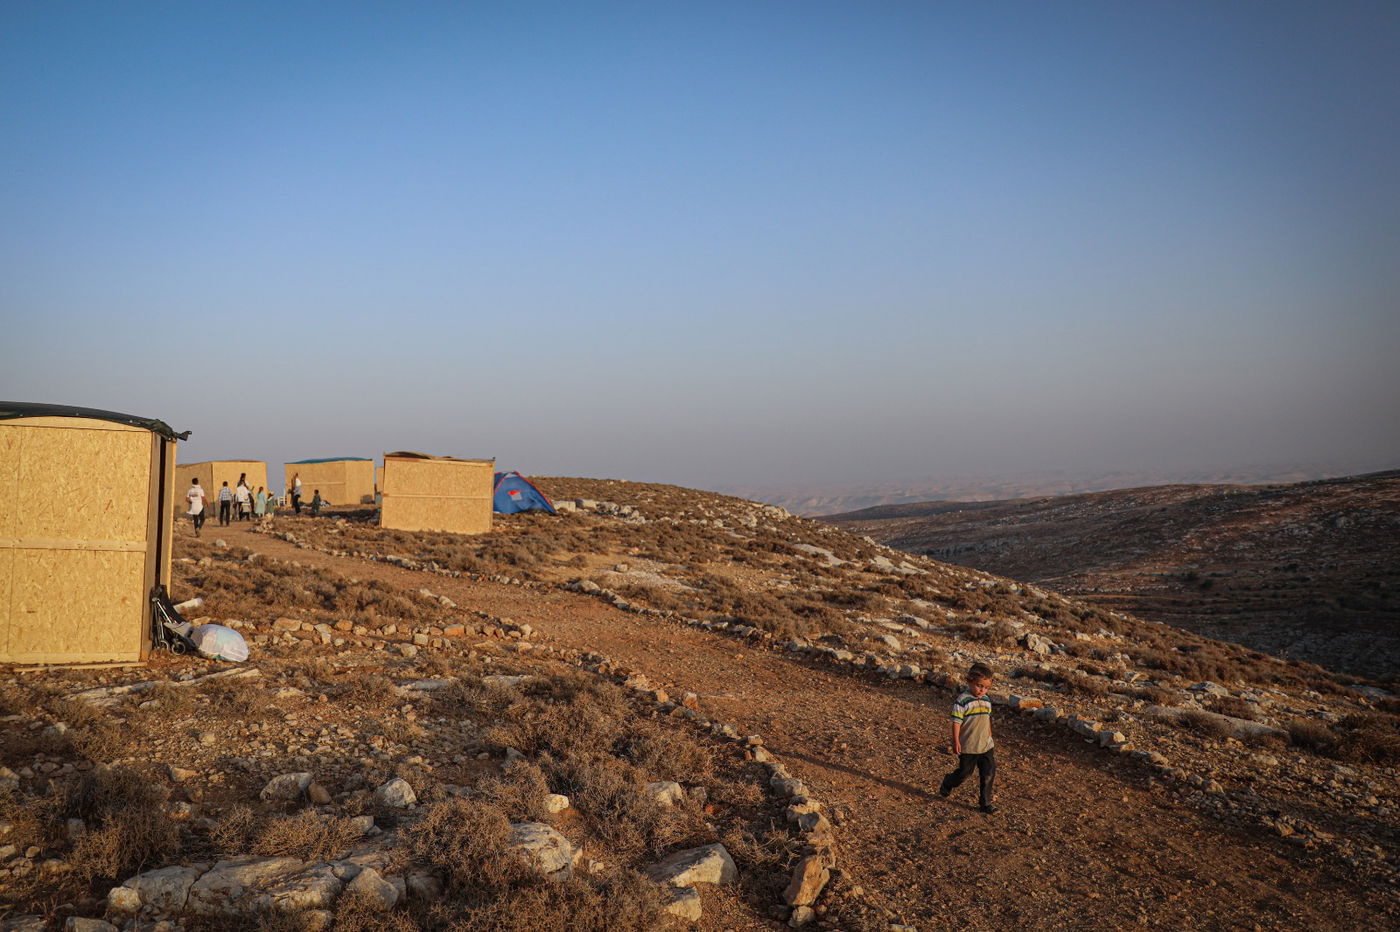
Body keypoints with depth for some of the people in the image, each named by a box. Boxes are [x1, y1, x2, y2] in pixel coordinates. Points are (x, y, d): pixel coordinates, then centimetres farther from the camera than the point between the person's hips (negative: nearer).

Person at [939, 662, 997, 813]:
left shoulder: (986, 701, 6)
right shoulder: (962, 700, -17)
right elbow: (956, 722, -16)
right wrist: (956, 742, -18)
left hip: (986, 745, 6)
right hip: (968, 747, -6)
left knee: (989, 773, 4)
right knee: (965, 772, 7)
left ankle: (985, 803, 16)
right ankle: (947, 785, 37)